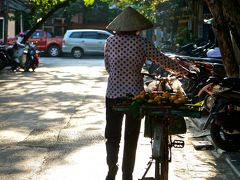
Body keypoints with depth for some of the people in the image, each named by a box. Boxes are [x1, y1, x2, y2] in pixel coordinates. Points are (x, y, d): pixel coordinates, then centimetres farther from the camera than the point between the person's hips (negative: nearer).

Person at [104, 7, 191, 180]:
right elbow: (164, 61, 1)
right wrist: (185, 72, 14)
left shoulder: (110, 41, -4)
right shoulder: (143, 44, -7)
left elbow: (107, 66, 6)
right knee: (131, 138, 12)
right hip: (135, 95, -1)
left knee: (112, 135, 13)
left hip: (113, 94, 1)